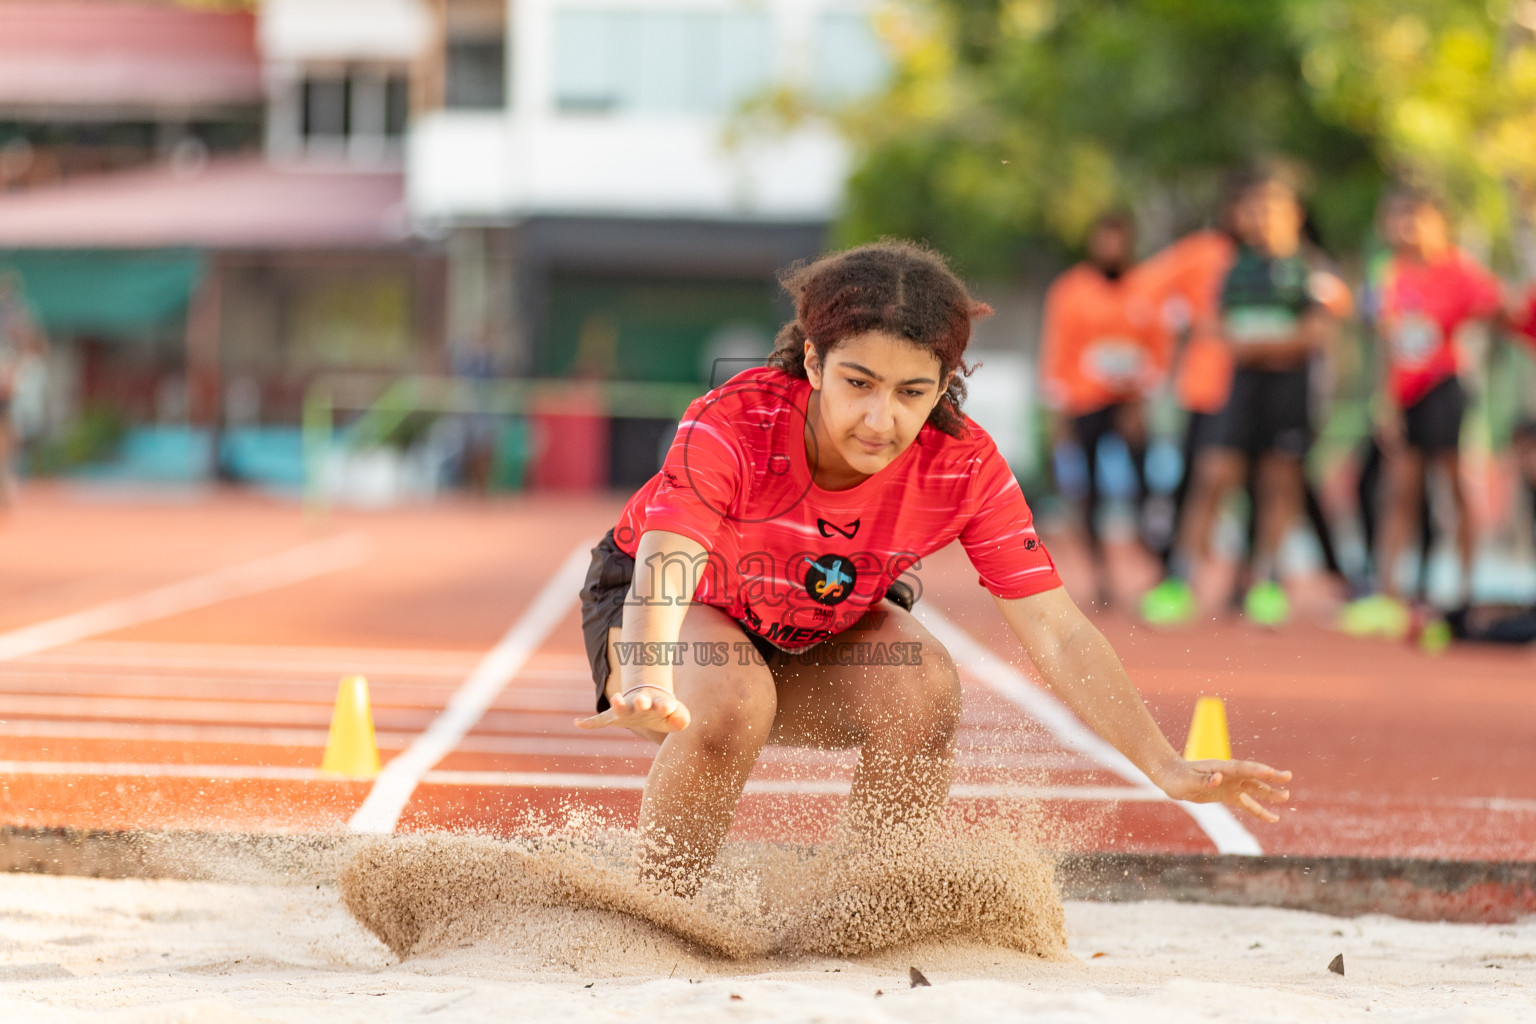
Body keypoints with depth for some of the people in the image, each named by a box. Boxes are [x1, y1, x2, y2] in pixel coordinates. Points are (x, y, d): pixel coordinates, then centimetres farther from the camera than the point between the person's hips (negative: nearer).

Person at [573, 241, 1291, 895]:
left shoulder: (963, 467, -26)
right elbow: (663, 573, -49)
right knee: (731, 706, -36)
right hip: (686, 611, -3)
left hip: (819, 633, 3)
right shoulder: (733, 427, -36)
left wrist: (1168, 770, -36)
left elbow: (1056, 632, -25)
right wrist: (648, 687, -72)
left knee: (923, 688, -27)